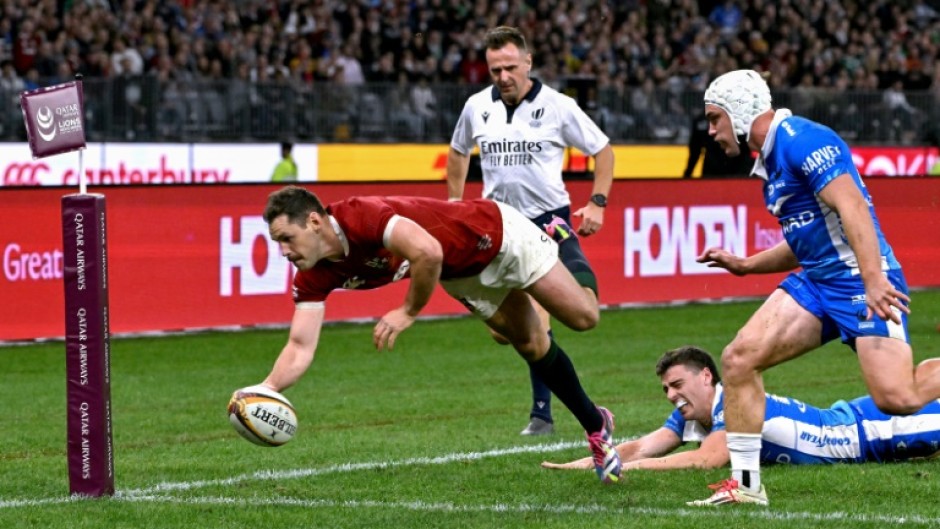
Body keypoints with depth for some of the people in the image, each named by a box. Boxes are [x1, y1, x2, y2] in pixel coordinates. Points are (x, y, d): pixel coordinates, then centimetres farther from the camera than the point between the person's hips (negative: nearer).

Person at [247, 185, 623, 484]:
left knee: (582, 318, -1)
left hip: (498, 235, -6)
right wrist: (267, 390, -36)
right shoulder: (314, 277, -17)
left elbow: (428, 252, -51)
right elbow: (301, 347, -19)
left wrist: (409, 312, -37)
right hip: (464, 276, 6)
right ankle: (597, 427, 28)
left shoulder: (360, 217, -39)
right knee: (533, 348, 14)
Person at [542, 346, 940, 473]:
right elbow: (642, 447, -7)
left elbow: (708, 460, -40)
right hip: (845, 420, 7)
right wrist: (582, 463, -21)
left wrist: (632, 467, -40)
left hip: (866, 428, -7)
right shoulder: (691, 414, -5)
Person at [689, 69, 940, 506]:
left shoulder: (801, 139, -13)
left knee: (897, 398, -19)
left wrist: (874, 279, -32)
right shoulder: (771, 158, 17)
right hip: (816, 283, 9)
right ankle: (745, 484, 0)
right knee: (739, 358, -6)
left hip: (860, 279, -9)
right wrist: (744, 265, 20)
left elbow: (852, 206, -24)